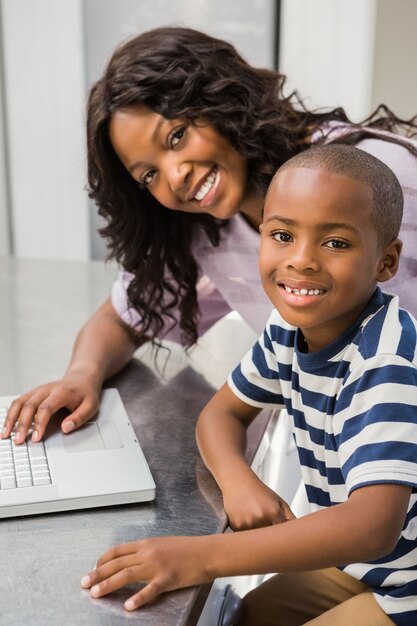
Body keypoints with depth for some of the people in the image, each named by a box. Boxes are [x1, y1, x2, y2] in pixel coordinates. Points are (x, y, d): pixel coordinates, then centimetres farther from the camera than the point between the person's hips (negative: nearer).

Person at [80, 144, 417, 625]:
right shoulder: (291, 328, -7)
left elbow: (375, 526, -40)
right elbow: (222, 411, 4)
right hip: (345, 558, 6)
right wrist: (238, 481, -19)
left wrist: (205, 555, -46)